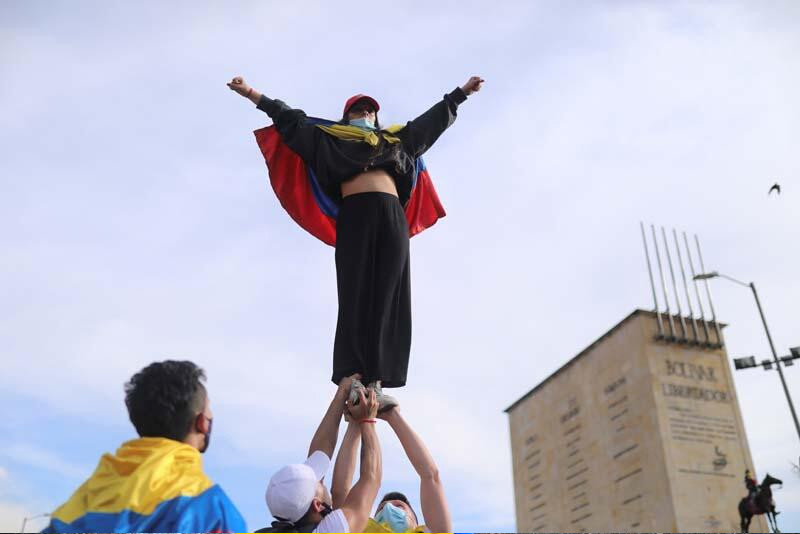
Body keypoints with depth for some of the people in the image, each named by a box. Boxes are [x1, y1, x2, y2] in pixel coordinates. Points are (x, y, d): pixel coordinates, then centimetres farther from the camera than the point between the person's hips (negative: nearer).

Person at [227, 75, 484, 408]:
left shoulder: (395, 140, 32)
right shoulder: (330, 139, 25)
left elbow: (434, 118, 41)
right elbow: (290, 119, 24)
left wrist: (461, 92, 47)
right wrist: (251, 93, 23)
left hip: (392, 217, 3)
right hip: (355, 215, -2)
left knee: (387, 299, -9)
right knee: (356, 296, -14)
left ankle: (376, 383, -15)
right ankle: (353, 378, -20)